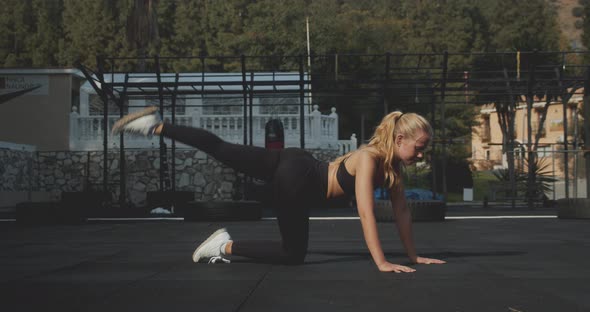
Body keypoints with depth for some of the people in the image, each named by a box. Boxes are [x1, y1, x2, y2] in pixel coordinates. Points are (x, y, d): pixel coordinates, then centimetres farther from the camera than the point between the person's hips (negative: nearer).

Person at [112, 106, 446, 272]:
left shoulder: (394, 165, 3)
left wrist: (413, 255, 7)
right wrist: (381, 262, -28)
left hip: (300, 169, 7)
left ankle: (155, 125, 9)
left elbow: (402, 211, 8)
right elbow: (366, 213, -28)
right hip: (295, 175, -7)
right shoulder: (369, 159, -23)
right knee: (294, 254, 3)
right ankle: (226, 245, 5)